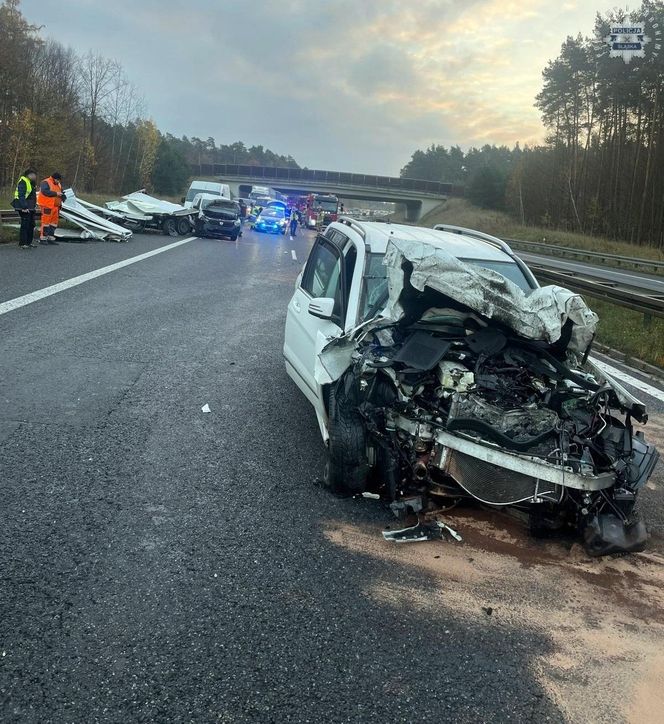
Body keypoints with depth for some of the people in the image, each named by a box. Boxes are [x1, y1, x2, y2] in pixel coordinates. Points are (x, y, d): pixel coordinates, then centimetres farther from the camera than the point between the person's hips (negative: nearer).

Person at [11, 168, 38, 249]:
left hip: (30, 208, 10)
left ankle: (29, 242, 22)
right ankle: (23, 243, -7)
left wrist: (33, 206, 21)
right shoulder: (23, 182, -13)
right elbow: (21, 196, -20)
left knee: (31, 225, 13)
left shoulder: (32, 183, 18)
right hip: (24, 208, -10)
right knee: (25, 225, -10)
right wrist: (24, 207, -26)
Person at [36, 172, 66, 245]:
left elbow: (61, 193, 25)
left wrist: (63, 196, 2)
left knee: (54, 222, 9)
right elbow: (45, 192, -24)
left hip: (56, 206, 8)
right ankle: (42, 238, -3)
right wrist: (56, 193, -25)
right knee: (46, 221, -7)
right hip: (47, 206, -8)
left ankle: (51, 238, 17)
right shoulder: (45, 183, -8)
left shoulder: (58, 184, 19)